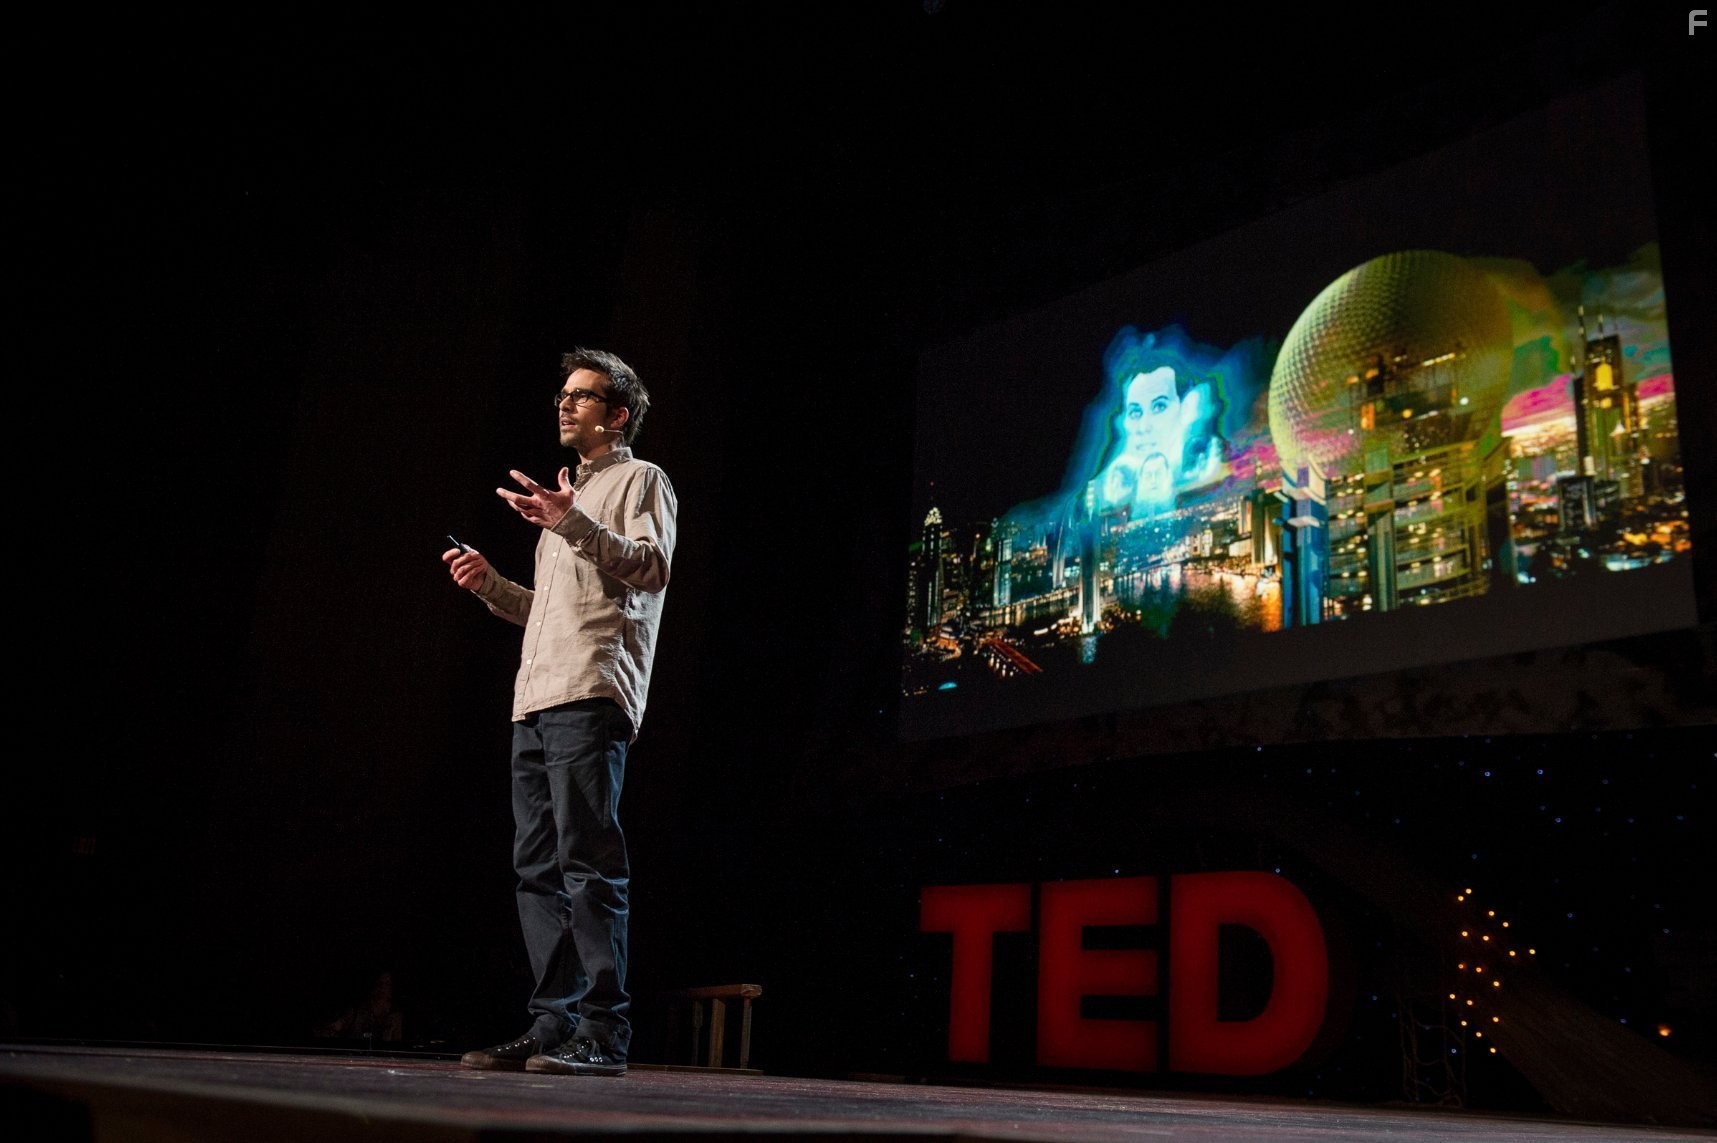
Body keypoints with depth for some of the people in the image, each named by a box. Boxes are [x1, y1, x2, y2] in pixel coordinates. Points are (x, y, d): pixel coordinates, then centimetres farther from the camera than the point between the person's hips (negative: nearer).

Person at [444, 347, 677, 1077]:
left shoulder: (640, 480, 8)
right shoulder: (568, 496, 31)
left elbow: (653, 567, -11)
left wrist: (572, 524, -20)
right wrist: (491, 586, 17)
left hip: (592, 695, -9)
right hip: (537, 700, 9)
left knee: (587, 861, -14)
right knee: (538, 867, 4)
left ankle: (602, 1033, -13)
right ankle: (553, 1026, 8)